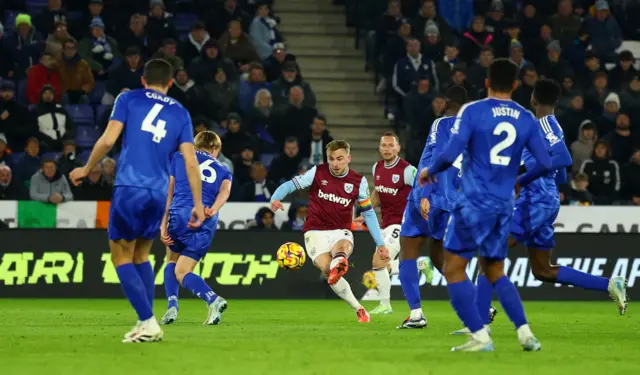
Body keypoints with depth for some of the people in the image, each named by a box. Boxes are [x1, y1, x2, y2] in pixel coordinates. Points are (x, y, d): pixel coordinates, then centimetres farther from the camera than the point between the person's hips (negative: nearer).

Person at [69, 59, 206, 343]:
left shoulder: (128, 99, 7)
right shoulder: (181, 114, 14)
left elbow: (108, 139, -4)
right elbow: (191, 162, 6)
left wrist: (86, 169, 10)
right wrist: (198, 205, 9)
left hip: (129, 189, -4)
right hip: (159, 194, 4)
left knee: (121, 257, 5)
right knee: (141, 256, 20)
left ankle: (148, 323, -7)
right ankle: (146, 325, 15)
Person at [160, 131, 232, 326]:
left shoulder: (179, 158, 21)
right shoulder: (223, 170, 25)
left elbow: (169, 193, 13)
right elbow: (225, 190, 1)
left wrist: (163, 224, 8)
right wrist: (214, 209, -17)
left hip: (180, 214, -1)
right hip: (207, 222, 1)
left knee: (172, 261, 24)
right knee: (182, 272, 7)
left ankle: (172, 305, 1)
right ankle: (213, 299, -21)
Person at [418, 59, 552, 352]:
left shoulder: (472, 111, -7)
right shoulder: (526, 119, 6)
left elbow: (450, 153, -16)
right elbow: (545, 163, 6)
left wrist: (429, 171, 4)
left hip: (474, 203, -5)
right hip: (504, 207, 5)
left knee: (453, 269, 4)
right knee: (495, 272, 19)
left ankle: (480, 337, -6)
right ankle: (525, 333, 6)